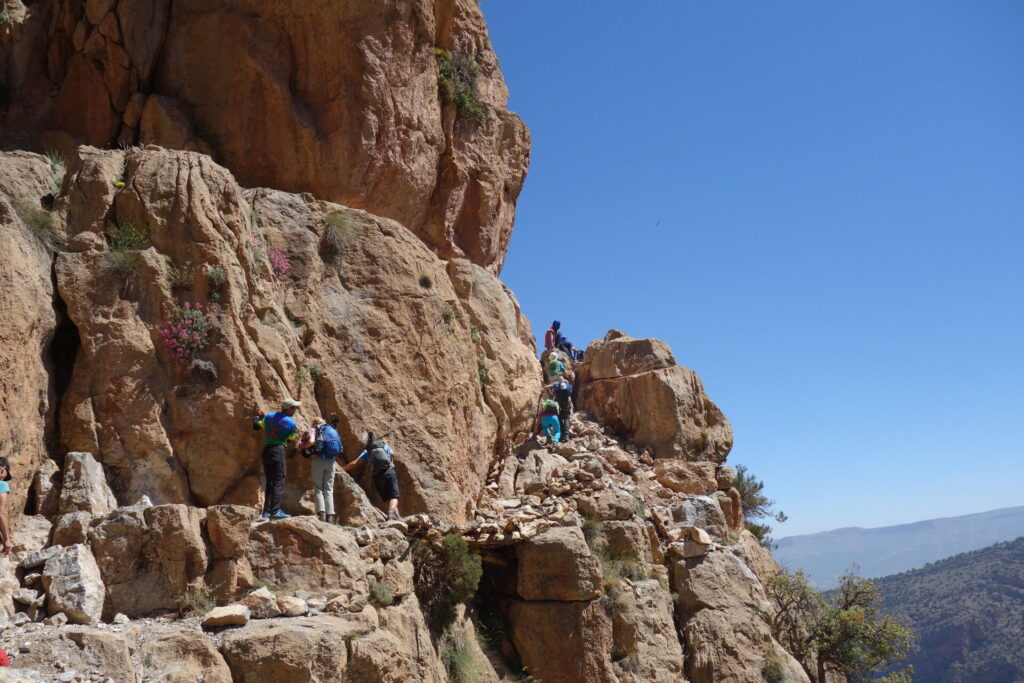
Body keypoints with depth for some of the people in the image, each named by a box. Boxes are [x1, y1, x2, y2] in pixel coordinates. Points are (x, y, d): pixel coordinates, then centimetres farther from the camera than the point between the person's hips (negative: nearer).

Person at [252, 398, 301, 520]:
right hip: (278, 450, -6)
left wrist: (256, 416, 32)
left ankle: (266, 512, 10)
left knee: (270, 482, 12)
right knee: (278, 482, -5)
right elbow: (290, 439, 8)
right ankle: (275, 511, -14)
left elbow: (256, 427, 14)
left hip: (266, 450, 6)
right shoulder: (291, 423, -4)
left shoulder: (269, 416, 8)